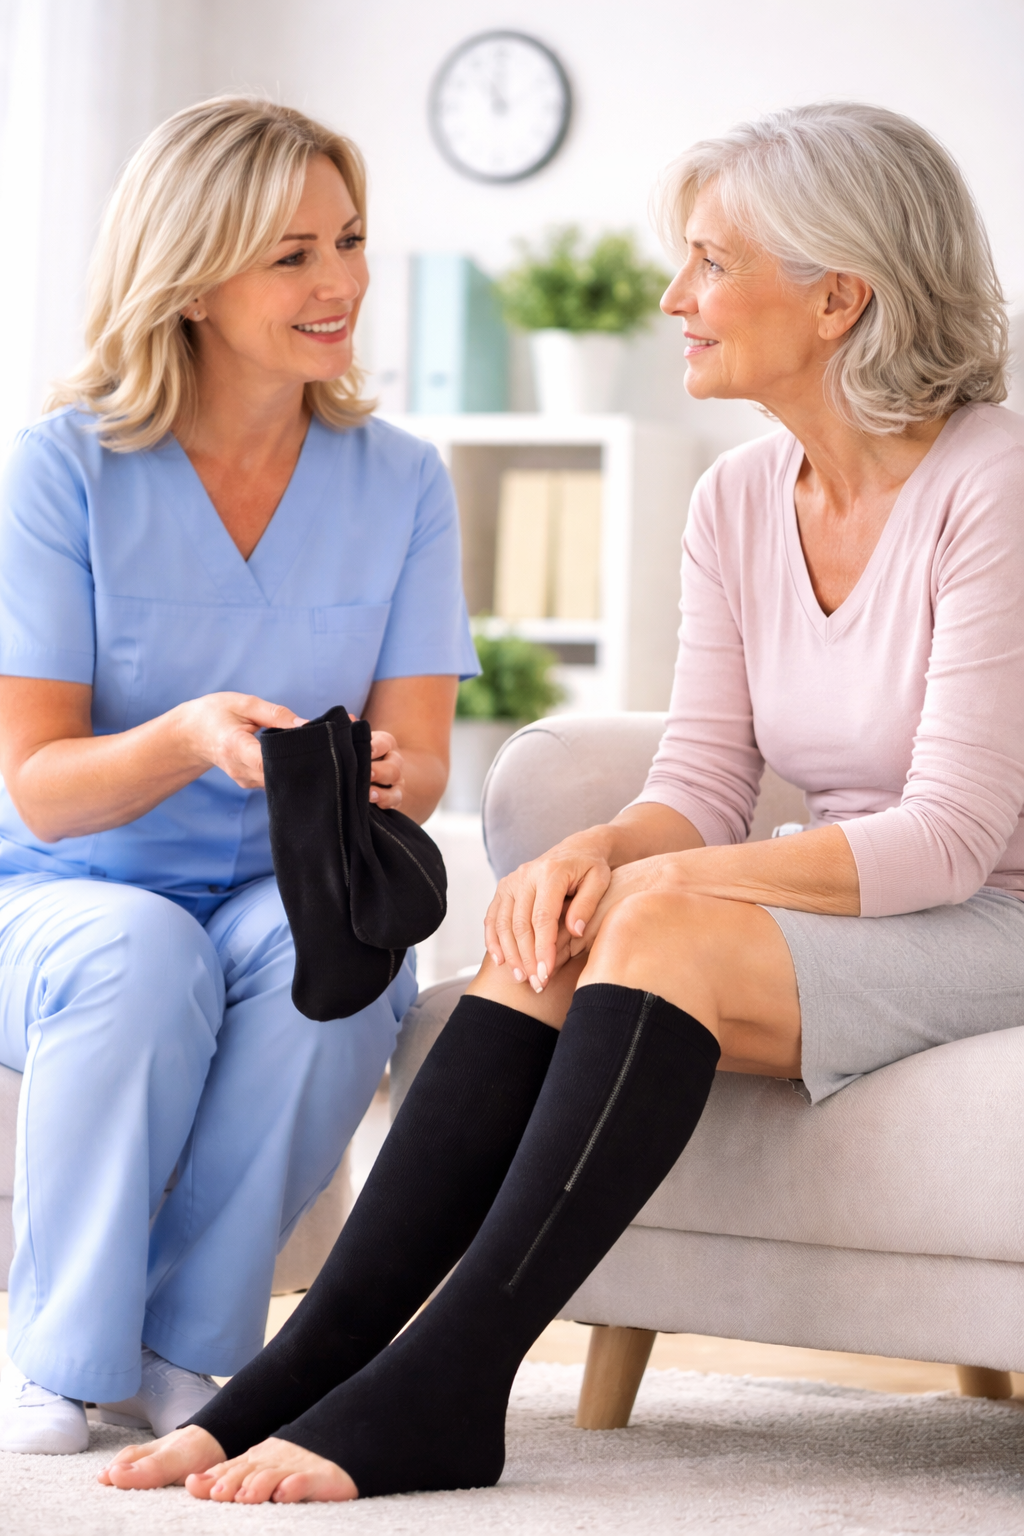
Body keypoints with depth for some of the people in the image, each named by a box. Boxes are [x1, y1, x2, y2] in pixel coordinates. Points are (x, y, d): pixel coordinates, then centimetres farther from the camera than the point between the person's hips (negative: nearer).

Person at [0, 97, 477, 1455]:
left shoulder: (398, 483, -1)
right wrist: (193, 738, -34)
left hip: (293, 901, 2)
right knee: (143, 960, -36)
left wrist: (383, 776, -32)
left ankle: (185, 1344, -17)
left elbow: (420, 767, -6)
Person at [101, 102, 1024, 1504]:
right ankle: (312, 1364, -28)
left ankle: (437, 1391, -34)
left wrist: (662, 877, -25)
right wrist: (603, 849, -20)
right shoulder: (739, 501, 8)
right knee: (556, 929, -21)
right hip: (843, 907, 6)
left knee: (659, 925, -31)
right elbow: (702, 785, 4)